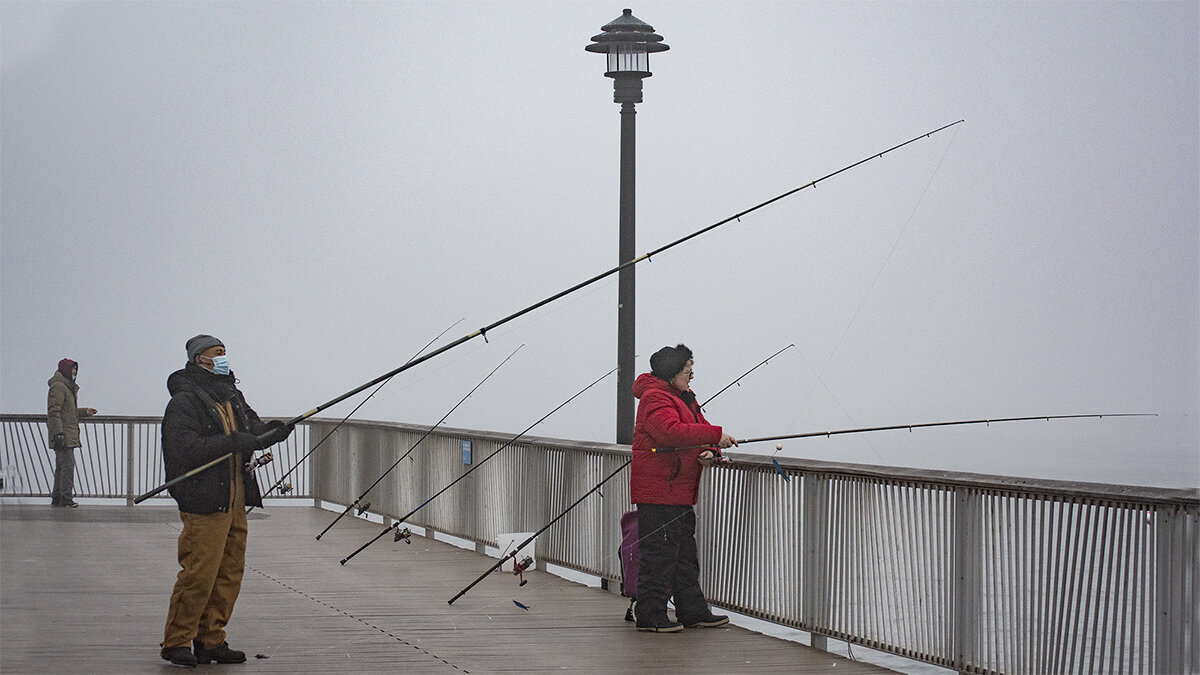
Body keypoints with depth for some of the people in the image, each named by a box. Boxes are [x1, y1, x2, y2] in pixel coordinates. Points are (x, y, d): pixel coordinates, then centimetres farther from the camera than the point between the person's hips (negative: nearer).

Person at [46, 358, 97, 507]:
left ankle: (57, 498, 14)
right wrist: (58, 433, -24)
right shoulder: (58, 387, -11)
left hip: (68, 435, 10)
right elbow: (53, 412, -18)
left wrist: (85, 412, 20)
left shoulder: (68, 387, 21)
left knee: (61, 466, 11)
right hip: (62, 435, -10)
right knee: (67, 464, -13)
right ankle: (66, 498, -14)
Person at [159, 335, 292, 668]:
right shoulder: (184, 402, -9)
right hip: (204, 502, -9)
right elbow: (186, 450, -20)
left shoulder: (232, 396, 18)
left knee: (230, 572, 10)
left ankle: (211, 640, 18)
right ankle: (176, 642, 2)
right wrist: (231, 443, -26)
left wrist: (272, 430, -9)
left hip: (235, 501, 9)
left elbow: (253, 427, 14)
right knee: (199, 573, -9)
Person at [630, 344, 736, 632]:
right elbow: (671, 431, -30)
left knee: (685, 552, 14)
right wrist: (715, 435, -29)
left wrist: (709, 452, -3)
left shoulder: (684, 398, 20)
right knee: (659, 552, -9)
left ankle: (693, 611, 20)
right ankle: (650, 615, -5)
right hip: (657, 490, -10)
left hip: (680, 491, 10)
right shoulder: (655, 398, -13)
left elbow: (699, 431, 20)